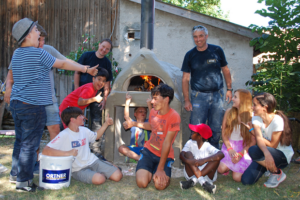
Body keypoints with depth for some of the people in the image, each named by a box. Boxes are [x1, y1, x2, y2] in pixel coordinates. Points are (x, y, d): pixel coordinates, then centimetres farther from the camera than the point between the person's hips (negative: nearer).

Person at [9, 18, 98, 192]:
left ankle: (16, 173, 29)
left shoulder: (17, 53, 11)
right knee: (29, 144, -1)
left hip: (16, 103, 8)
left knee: (20, 141, 18)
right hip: (33, 106, -8)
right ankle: (24, 181, 5)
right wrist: (86, 69, 3)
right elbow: (63, 64, -7)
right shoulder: (38, 53, -13)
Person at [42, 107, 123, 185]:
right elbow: (45, 151, -28)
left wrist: (106, 123, 16)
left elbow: (96, 136, 27)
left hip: (93, 161, 5)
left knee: (118, 176, -11)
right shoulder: (64, 135, -18)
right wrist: (67, 153, -36)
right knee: (99, 179, -32)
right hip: (78, 170, -5)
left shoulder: (84, 130, 4)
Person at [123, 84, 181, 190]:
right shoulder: (153, 111, -1)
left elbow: (166, 143, -23)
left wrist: (160, 169, -21)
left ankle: (163, 173, 10)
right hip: (149, 151, 4)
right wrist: (134, 124, 12)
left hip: (165, 155, -4)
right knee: (141, 182, -19)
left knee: (160, 185, -25)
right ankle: (150, 171, 16)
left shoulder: (174, 116, -21)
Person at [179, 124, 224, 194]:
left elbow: (221, 154, -29)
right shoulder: (190, 143, -1)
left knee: (217, 158, -22)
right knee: (188, 154, -18)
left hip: (207, 174, -1)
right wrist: (188, 160, -39)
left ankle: (193, 180, -29)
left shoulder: (208, 147, -10)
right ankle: (202, 182, -34)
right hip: (191, 174, 2)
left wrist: (204, 160, -39)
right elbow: (181, 155, -16)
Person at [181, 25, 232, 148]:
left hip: (217, 95, 1)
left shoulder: (217, 50, 4)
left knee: (216, 129, 9)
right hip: (198, 96, -1)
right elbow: (185, 78, 3)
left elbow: (225, 70, 13)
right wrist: (186, 100, -3)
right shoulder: (190, 55, 2)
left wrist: (229, 89, 6)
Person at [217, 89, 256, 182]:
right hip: (229, 146, 3)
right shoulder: (229, 112, -2)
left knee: (237, 177, -14)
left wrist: (241, 154, -14)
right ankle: (230, 165, 16)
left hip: (244, 148, -3)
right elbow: (224, 133, 3)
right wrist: (230, 149, -9)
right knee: (221, 169, -18)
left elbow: (253, 141, -8)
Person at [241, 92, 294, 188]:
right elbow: (259, 139, -23)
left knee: (253, 150, -34)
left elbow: (273, 145, -19)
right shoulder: (256, 118, -8)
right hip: (265, 153, 6)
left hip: (283, 156, -6)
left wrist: (253, 130, -13)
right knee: (246, 180, -9)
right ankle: (268, 166, 19)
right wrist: (266, 153, -44)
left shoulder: (277, 121, -25)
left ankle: (277, 173, -9)